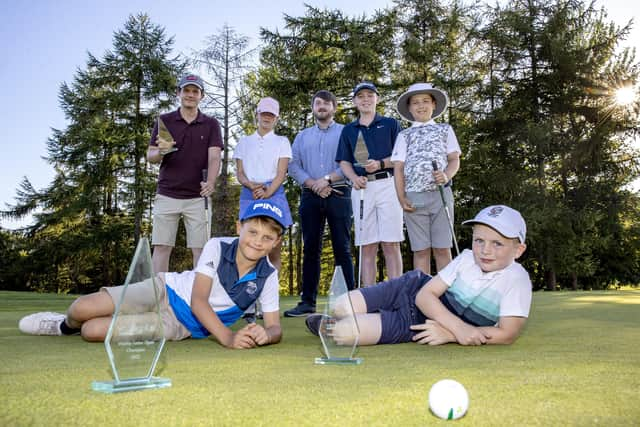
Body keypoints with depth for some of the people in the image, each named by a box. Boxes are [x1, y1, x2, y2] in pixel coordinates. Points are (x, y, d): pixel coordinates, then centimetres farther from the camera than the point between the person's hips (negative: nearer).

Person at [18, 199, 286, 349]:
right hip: (165, 290, 0)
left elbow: (275, 328, -12)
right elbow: (198, 300, -23)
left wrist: (265, 335, -38)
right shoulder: (217, 247, -17)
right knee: (81, 309, -17)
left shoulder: (267, 277, -13)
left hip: (180, 325, 0)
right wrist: (227, 338, -38)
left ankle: (78, 328, 19)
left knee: (93, 332, -20)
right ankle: (67, 325, 23)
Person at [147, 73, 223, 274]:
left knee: (200, 248, -1)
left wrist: (210, 182, -26)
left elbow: (214, 157, -7)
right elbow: (150, 156, 6)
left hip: (197, 197, 0)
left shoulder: (211, 124, 6)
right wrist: (161, 152, -19)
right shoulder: (164, 121, 7)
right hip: (166, 195, 1)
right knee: (161, 247, -1)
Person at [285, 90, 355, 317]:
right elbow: (293, 165, 8)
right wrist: (313, 184, -6)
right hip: (310, 196, 3)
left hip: (338, 194, -3)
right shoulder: (302, 136, 19)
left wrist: (327, 179, -13)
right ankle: (307, 301, 6)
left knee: (342, 248, -5)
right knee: (310, 248, 3)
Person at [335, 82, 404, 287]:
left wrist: (380, 164, -12)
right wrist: (354, 178, -6)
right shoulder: (348, 130, 19)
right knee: (367, 247, 2)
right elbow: (344, 162, 15)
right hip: (361, 188, 3)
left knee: (391, 244, -7)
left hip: (387, 184, -2)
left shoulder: (390, 124, 12)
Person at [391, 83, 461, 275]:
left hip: (440, 193, 0)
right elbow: (398, 167, 8)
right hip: (414, 197, 0)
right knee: (421, 250, 2)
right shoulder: (404, 135, 15)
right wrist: (402, 197, -4)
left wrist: (446, 175, -15)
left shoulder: (445, 129, 16)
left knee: (442, 249, -1)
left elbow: (454, 159, 8)